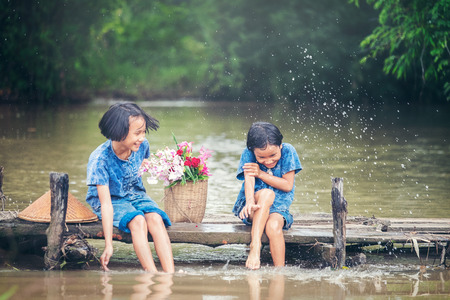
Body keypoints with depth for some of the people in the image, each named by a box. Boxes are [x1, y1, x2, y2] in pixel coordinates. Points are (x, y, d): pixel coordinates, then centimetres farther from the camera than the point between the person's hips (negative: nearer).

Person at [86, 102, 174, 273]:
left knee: (155, 218, -28)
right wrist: (108, 245, -33)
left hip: (135, 195, 4)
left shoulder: (142, 146, -13)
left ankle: (170, 276, -41)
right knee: (138, 220, -34)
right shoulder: (100, 160, -28)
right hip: (111, 200, -4)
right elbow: (106, 204, -30)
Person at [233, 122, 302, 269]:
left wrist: (261, 174, -13)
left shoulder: (288, 151, -8)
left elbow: (288, 185, -9)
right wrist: (250, 201, -41)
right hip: (254, 209, 0)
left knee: (273, 226, -35)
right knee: (267, 193, -35)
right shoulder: (248, 154, -8)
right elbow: (249, 180, -21)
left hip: (278, 207, 0)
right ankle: (255, 246, -40)